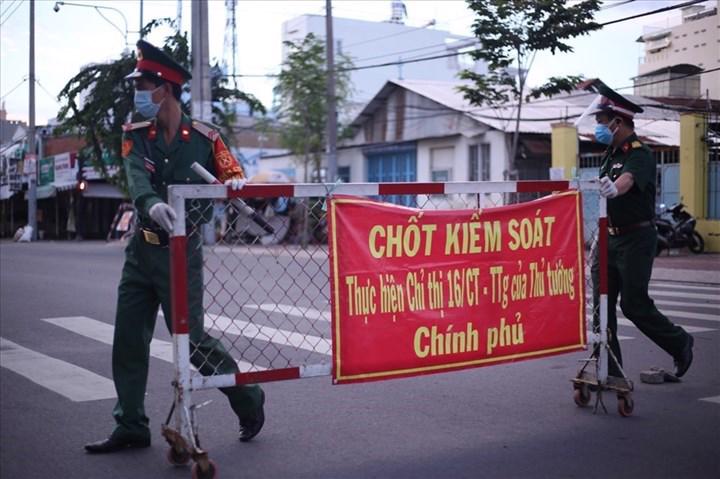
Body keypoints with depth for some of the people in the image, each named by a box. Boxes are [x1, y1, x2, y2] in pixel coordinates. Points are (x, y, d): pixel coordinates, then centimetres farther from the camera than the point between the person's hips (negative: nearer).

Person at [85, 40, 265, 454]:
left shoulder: (205, 138, -6)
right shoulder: (135, 136, 2)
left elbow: (235, 177, -1)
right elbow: (138, 180, -17)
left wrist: (235, 183, -27)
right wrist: (152, 204, -40)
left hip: (182, 252, -4)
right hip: (142, 249, 5)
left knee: (191, 338, -1)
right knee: (129, 339, 6)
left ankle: (249, 400, 20)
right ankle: (131, 427, 19)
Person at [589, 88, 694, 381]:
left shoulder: (639, 155, -14)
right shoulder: (611, 154, 13)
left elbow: (628, 179, -37)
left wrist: (614, 188, -60)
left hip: (636, 239, -8)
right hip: (609, 238, 8)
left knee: (633, 304, -5)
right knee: (602, 304, 3)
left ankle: (680, 344, 20)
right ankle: (610, 371, 10)